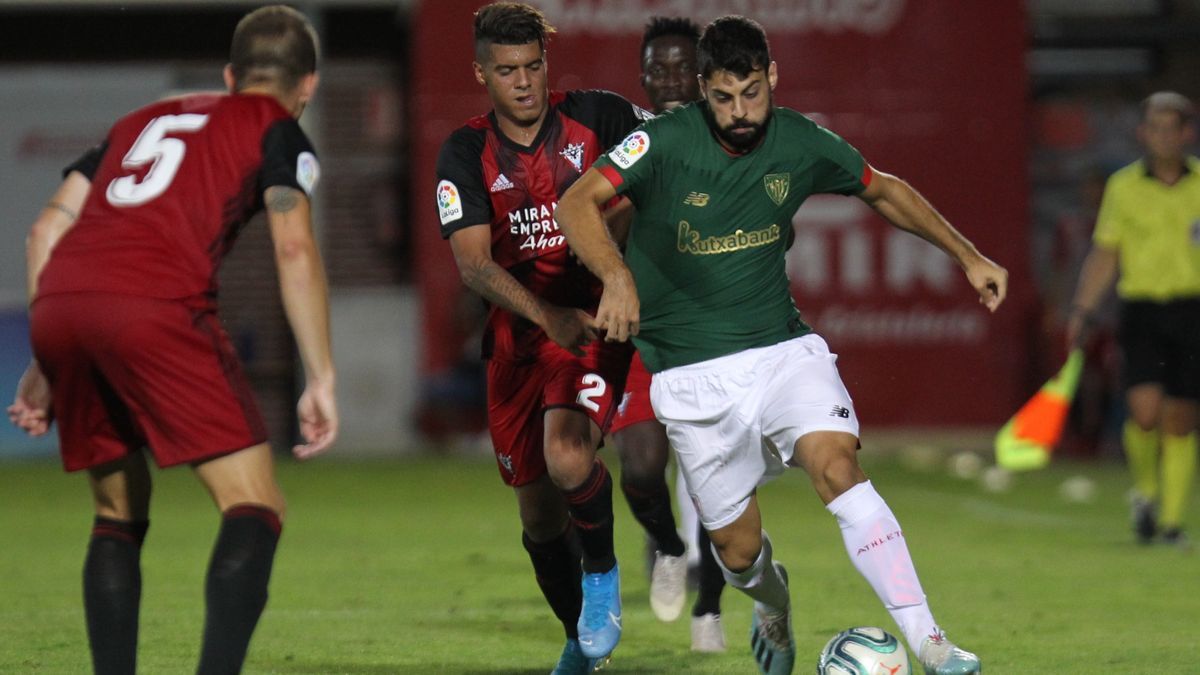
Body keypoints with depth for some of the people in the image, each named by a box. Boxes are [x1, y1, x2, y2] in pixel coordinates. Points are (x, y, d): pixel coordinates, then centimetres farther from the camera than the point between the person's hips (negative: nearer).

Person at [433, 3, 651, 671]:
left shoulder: (595, 116, -4)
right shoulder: (466, 153, -3)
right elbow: (474, 263, -13)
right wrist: (549, 316, -29)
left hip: (599, 322, -3)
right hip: (520, 338, 3)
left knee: (568, 459, -29)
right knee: (539, 515, 9)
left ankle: (602, 569, 1)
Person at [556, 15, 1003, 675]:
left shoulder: (801, 144, -4)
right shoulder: (665, 141, -15)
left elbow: (883, 191, 15)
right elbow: (576, 205, -26)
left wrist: (967, 256, 13)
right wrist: (617, 276, -44)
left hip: (782, 349, 1)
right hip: (692, 374, -1)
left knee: (838, 468, -26)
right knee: (738, 551, 5)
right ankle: (773, 604, 44)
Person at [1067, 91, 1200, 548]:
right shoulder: (1123, 186, 4)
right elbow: (1104, 256, 8)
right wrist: (1083, 311, -1)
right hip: (1141, 310, 0)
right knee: (1144, 410, -16)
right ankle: (1146, 491, 11)